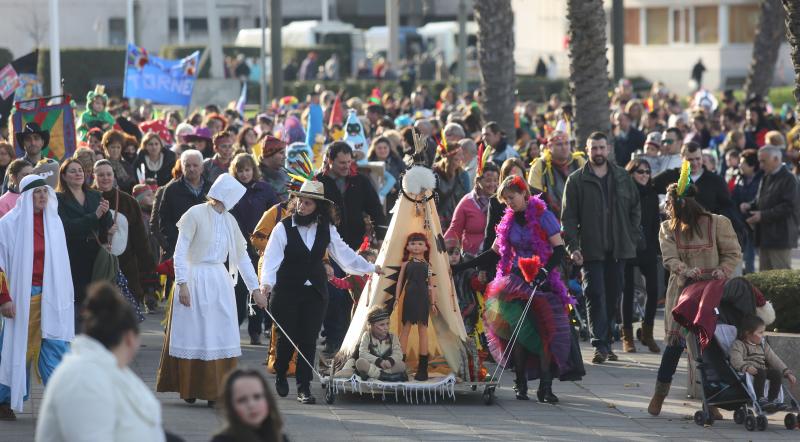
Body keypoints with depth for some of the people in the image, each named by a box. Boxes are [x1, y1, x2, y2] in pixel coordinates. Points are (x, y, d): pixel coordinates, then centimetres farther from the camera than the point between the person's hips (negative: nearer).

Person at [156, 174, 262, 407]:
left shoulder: (229, 221, 10)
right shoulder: (195, 215, -9)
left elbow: (241, 255, 15)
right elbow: (180, 252, -11)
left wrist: (254, 287, 14)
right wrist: (182, 283, -18)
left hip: (220, 281, 6)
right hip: (195, 280, -6)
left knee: (222, 336, 2)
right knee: (193, 335, 1)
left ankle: (215, 391, 6)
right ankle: (190, 389, 10)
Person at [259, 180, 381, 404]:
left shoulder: (326, 229, 4)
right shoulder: (284, 228, -8)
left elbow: (343, 253, 13)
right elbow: (272, 258, -14)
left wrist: (370, 268, 12)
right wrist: (266, 283, -28)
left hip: (315, 292, 3)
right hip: (287, 291, -3)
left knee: (309, 339, 0)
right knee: (287, 337, 0)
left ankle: (304, 387, 5)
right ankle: (280, 376, 28)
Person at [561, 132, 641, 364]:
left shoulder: (622, 178, 10)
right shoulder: (576, 181, 1)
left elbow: (635, 208, 16)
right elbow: (568, 217, -2)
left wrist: (632, 237, 5)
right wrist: (572, 246, -12)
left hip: (618, 249, 3)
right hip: (591, 249, -3)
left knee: (613, 296, 7)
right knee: (596, 296, -10)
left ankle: (606, 342, 16)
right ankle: (600, 345, -12)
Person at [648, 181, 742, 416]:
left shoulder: (718, 223, -1)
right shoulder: (667, 229, 6)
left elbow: (733, 254, 2)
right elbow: (670, 259, -6)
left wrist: (722, 270, -17)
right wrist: (686, 271, -27)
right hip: (682, 289, 1)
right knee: (676, 341, -6)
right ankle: (660, 394, 7)